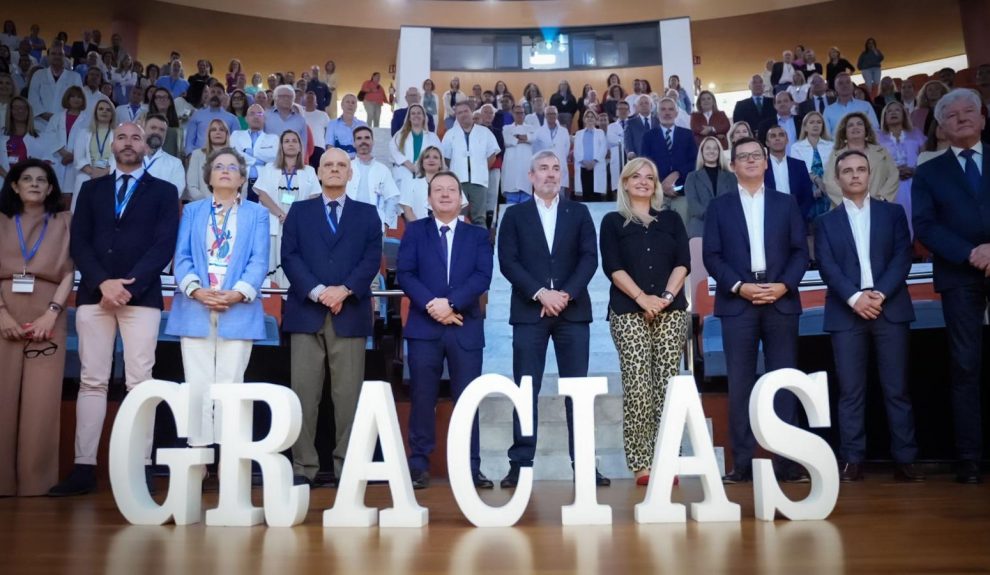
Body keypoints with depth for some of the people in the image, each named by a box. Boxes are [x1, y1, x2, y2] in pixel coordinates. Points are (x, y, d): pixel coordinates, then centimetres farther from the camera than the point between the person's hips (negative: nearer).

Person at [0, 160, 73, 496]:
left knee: (40, 402, -4)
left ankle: (36, 483, 0)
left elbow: (68, 273, 4)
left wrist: (52, 313, -9)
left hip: (47, 318, -1)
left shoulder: (63, 222, 12)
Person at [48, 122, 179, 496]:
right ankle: (84, 467, 5)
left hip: (142, 295, -2)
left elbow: (164, 244, -2)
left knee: (139, 382, -3)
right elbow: (79, 242, 7)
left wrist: (129, 286, -12)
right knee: (92, 381, 2)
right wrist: (103, 282, -10)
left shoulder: (163, 191, 10)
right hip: (94, 293, 3)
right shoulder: (91, 189, 18)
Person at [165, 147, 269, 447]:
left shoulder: (256, 213, 13)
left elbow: (259, 260, 2)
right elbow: (182, 256, 6)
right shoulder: (192, 211, 17)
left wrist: (238, 293, -14)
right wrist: (196, 290, -13)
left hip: (238, 311, -1)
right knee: (197, 386, -1)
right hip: (195, 310, 1)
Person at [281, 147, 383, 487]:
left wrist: (344, 289, -12)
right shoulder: (299, 211, 15)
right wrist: (316, 291, -12)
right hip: (306, 312, 1)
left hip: (350, 313, 0)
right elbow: (289, 257, 3)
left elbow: (372, 259, 2)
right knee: (304, 392, 0)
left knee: (348, 393, 0)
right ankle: (303, 466, 7)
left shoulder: (367, 214, 14)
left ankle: (346, 465, 8)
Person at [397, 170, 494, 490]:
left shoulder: (478, 235, 12)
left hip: (466, 328, 1)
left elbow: (482, 277, -3)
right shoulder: (415, 231, 11)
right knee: (422, 397, 2)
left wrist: (451, 303, -15)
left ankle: (471, 467, 9)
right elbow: (404, 274, -1)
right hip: (424, 326, 0)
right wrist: (432, 305, -14)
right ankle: (419, 464, 10)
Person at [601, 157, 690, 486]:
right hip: (629, 313, -2)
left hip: (671, 312, 2)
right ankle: (641, 464, -3)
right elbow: (613, 267, -1)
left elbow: (683, 262, 7)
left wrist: (667, 295, -9)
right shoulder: (613, 222, 9)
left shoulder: (671, 220, 16)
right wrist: (642, 298, -13)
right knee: (637, 388, -8)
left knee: (668, 387, -1)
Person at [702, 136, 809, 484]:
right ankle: (742, 463, 4)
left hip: (781, 301, 1)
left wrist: (784, 285, -9)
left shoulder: (786, 204, 14)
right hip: (737, 303, -1)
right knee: (740, 385, 0)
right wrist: (738, 286, -11)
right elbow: (711, 256, 2)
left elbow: (800, 251, 7)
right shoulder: (719, 207, 10)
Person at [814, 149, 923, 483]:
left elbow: (902, 257, 2)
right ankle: (852, 461, 3)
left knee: (896, 389, 1)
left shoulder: (893, 213, 14)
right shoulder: (827, 222, 12)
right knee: (851, 391, -1)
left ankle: (905, 461, 6)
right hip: (846, 313, 0)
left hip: (891, 309, 1)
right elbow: (826, 266, 0)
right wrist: (854, 297, -14)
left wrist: (880, 294, -12)